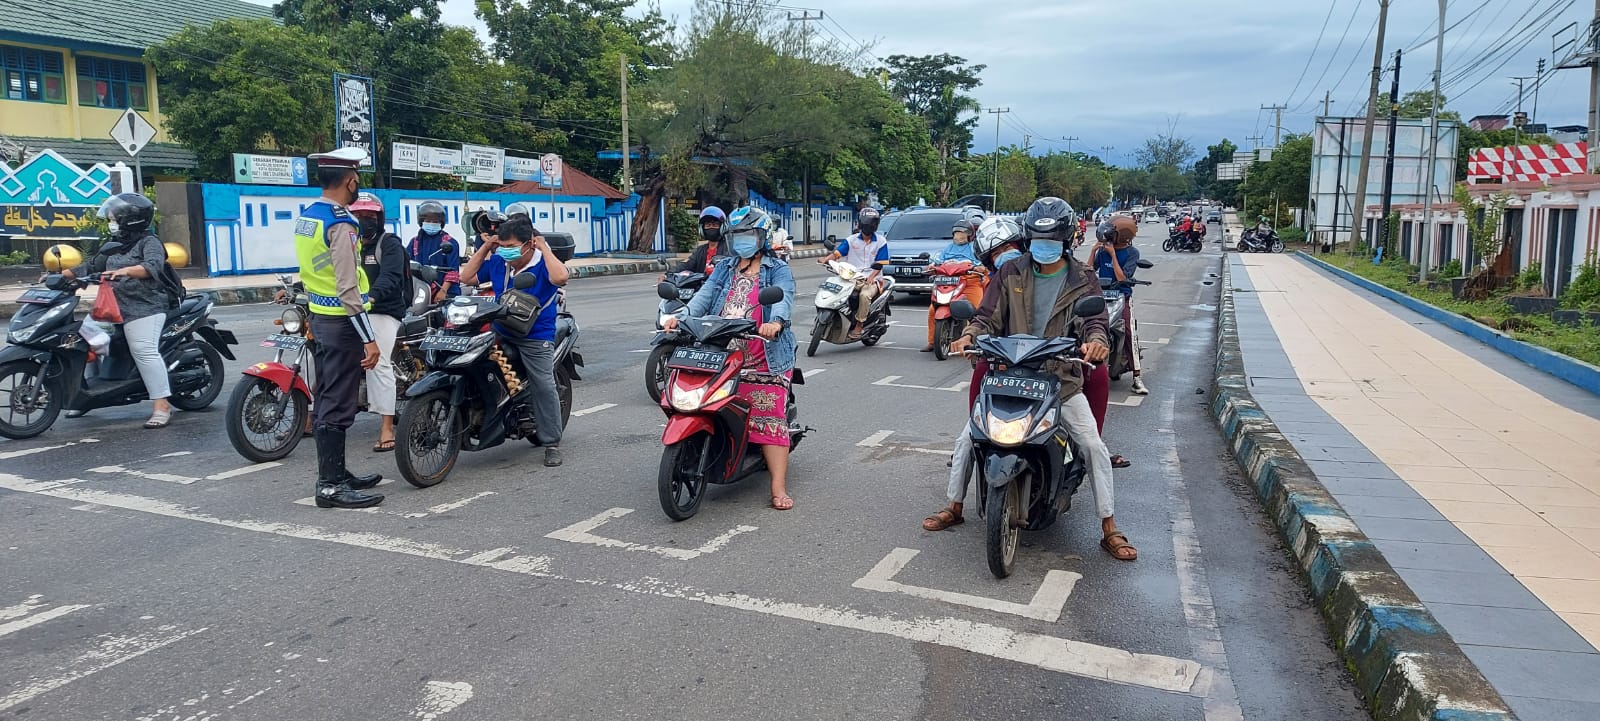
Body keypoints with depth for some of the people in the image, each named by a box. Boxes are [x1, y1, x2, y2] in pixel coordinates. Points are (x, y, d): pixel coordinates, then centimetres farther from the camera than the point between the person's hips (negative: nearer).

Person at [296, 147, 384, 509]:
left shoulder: (306, 216, 10)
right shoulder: (340, 224, -19)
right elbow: (348, 289, -23)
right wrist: (369, 338, -23)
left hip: (319, 316, 10)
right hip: (341, 321, -10)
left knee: (325, 399, 15)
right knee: (337, 406, -6)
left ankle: (334, 473, 25)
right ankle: (331, 487, -2)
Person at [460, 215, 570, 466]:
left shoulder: (543, 263, -12)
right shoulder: (497, 263, 4)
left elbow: (560, 277, -35)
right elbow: (466, 277, 11)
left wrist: (544, 247, -22)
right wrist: (485, 248, 3)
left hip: (535, 336, -5)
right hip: (499, 334, 5)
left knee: (543, 386, -10)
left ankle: (552, 443, -1)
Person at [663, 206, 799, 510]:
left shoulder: (778, 270, 6)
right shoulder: (724, 268, 20)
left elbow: (784, 298, -14)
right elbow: (705, 295, 4)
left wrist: (776, 322, -37)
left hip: (765, 359, -4)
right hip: (721, 356, 5)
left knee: (770, 417, -9)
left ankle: (779, 488, -9)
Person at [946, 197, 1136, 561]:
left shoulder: (1082, 280, 3)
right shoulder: (1010, 273, 5)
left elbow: (1095, 320, -7)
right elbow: (989, 316, 0)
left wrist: (1094, 341, -32)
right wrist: (969, 336, -22)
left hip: (1062, 378, -1)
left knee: (1094, 446, -10)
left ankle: (1109, 530, 2)